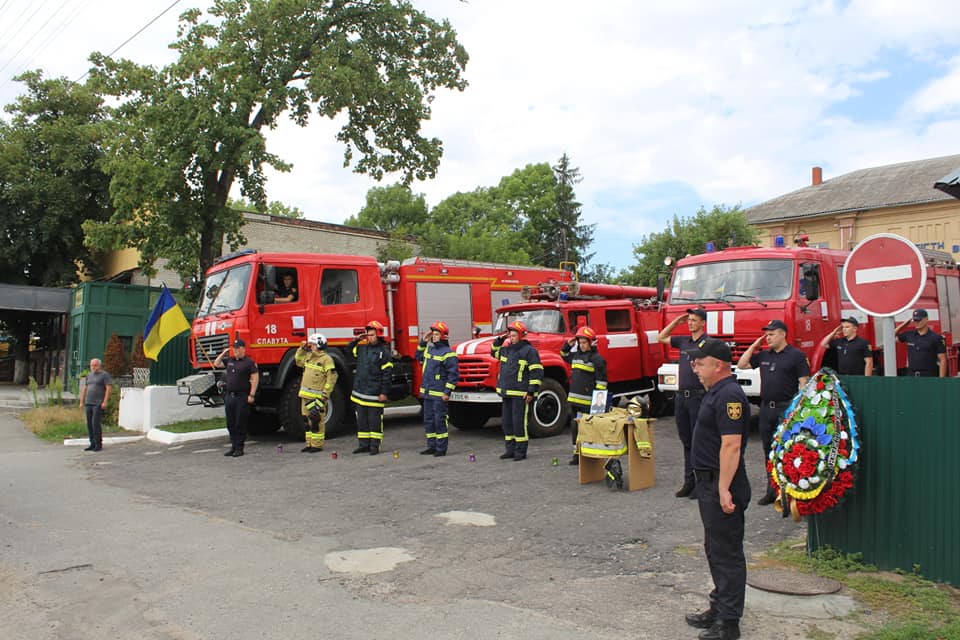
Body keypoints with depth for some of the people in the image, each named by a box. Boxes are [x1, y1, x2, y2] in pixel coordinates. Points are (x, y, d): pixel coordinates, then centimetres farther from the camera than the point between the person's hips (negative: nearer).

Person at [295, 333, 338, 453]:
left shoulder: (326, 359, -11)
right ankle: (309, 444, 21)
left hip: (317, 396, -8)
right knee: (307, 420, 12)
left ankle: (317, 445, 2)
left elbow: (332, 377, -14)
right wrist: (302, 349, 16)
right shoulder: (309, 356, 13)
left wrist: (325, 394, -17)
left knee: (316, 420, -5)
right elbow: (298, 361, 32)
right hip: (306, 395, 8)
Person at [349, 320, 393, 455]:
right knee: (361, 420, 11)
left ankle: (375, 446, 7)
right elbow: (348, 350, 28)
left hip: (374, 393, -6)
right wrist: (356, 339, 11)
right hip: (360, 391, 6)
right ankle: (364, 444, 20)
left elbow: (387, 374, -10)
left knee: (375, 420, 0)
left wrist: (384, 392, -14)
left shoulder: (384, 352, -7)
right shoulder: (362, 348, 10)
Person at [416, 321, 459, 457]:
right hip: (427, 393, 8)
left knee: (440, 421, -2)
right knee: (428, 421, 13)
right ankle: (431, 446, 23)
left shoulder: (448, 353, -13)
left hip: (439, 395, -8)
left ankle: (441, 448, 5)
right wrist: (423, 342, 17)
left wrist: (447, 392, -18)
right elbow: (419, 357, 31)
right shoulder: (429, 348, 12)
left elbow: (454, 374, -15)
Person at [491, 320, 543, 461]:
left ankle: (521, 451, 3)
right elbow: (494, 353, 34)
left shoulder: (529, 351, -9)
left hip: (520, 394, -8)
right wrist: (498, 341, 16)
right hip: (506, 393, 8)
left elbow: (537, 372, -12)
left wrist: (531, 392, -16)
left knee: (519, 423, -5)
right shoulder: (506, 350, 14)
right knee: (507, 422, 11)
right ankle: (510, 449, 21)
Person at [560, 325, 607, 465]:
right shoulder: (576, 355, 14)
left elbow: (601, 380, -11)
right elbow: (564, 356, 37)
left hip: (588, 401, -8)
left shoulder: (597, 359, -8)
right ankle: (577, 454, 21)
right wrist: (567, 345, 19)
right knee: (575, 427, 12)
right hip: (574, 399, 8)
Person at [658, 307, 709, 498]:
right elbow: (661, 338, 25)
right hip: (681, 396, 7)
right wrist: (676, 321, 15)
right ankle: (689, 481, 20)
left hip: (698, 397, -7)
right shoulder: (683, 341, 13)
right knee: (686, 442, 12)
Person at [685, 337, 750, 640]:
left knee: (727, 552, -1)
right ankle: (719, 608, 33)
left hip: (721, 485, -11)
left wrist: (724, 489, -26)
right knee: (715, 549, 20)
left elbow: (731, 446, -26)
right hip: (709, 482, 11)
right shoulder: (716, 392, 12)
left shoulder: (729, 395, -20)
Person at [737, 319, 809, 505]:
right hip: (766, 407, 6)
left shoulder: (796, 355, -4)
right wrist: (754, 346, 10)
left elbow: (803, 382, -7)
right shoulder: (764, 355, 13)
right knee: (769, 451, 11)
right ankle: (772, 490, 20)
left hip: (787, 408, -6)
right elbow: (742, 365, 15)